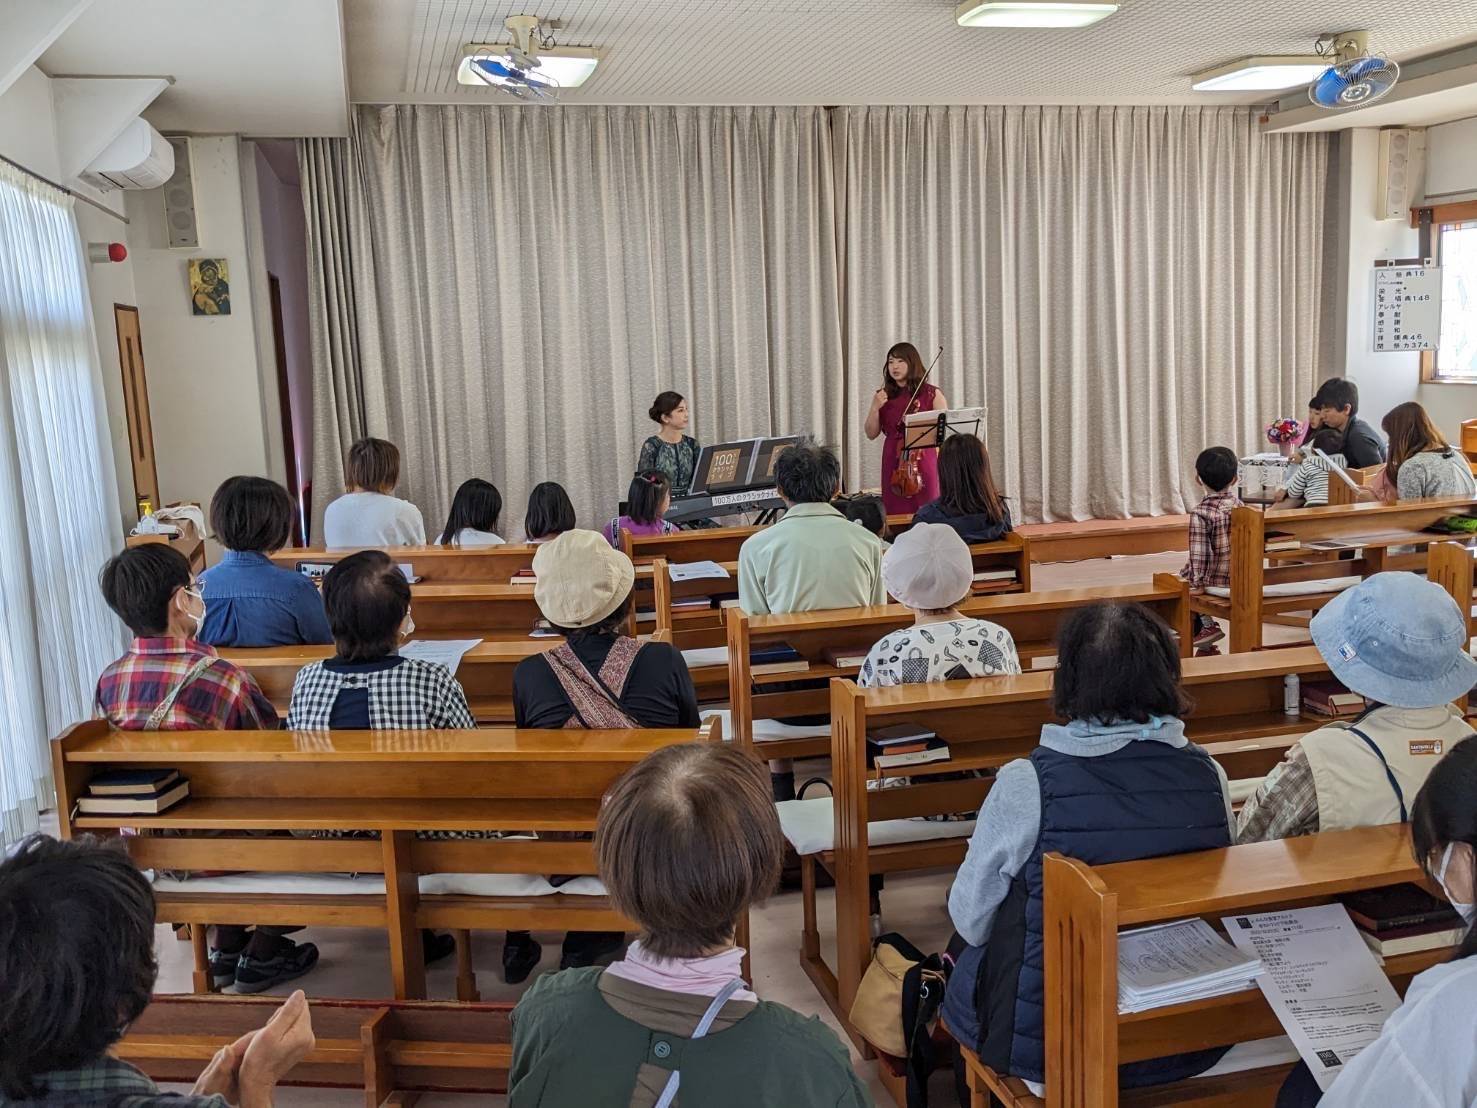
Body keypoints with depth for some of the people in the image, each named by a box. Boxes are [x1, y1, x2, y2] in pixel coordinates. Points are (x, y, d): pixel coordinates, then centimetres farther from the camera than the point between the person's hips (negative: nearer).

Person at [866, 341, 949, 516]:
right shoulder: (883, 396, 9)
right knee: (896, 513, 0)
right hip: (893, 463, 2)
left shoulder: (931, 393, 3)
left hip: (923, 462, -2)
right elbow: (871, 434, 9)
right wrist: (875, 408, -6)